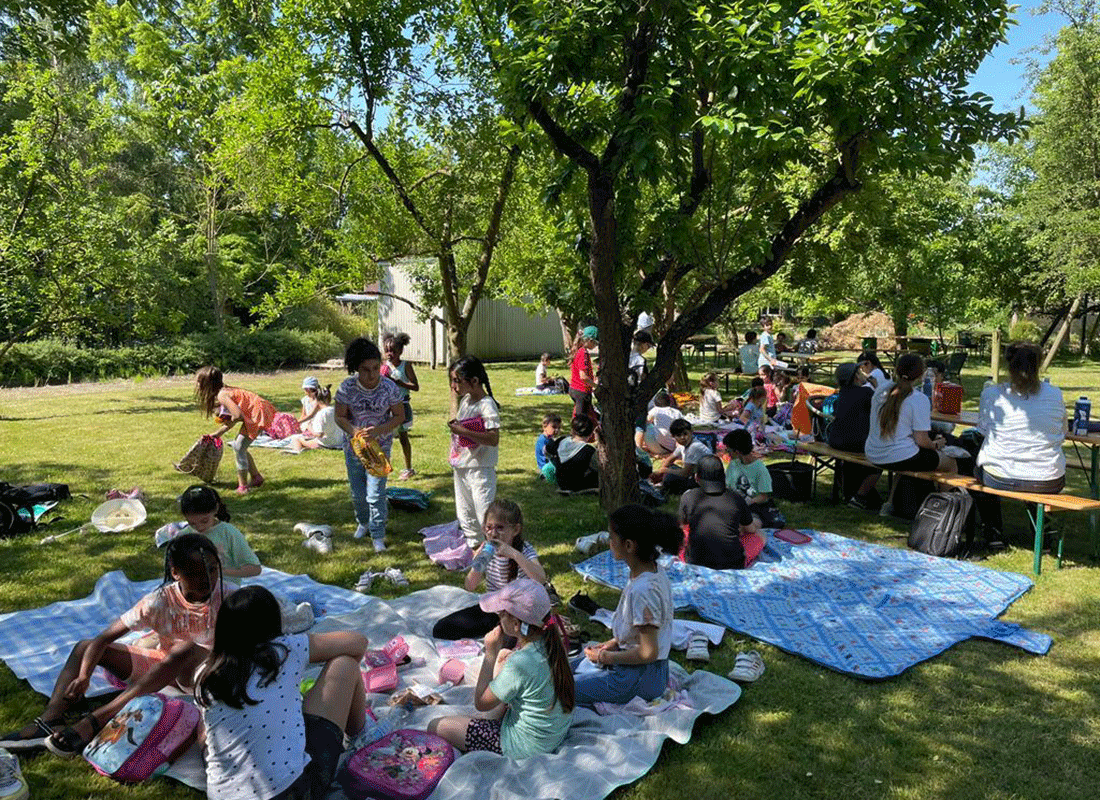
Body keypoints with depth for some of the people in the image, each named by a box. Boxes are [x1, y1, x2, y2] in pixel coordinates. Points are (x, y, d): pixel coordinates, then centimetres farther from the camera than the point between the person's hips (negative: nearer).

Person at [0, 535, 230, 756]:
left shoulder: (225, 596, -17)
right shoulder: (160, 601, -14)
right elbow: (104, 638, -15)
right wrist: (84, 676, -30)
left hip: (203, 672, -3)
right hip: (161, 666, 3)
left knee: (186, 649, -39)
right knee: (85, 647, -9)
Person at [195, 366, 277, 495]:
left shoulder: (221, 395, -13)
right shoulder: (224, 391, 15)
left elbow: (238, 416, -24)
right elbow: (232, 421, 18)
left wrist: (228, 420, -2)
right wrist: (216, 434, 22)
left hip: (258, 414, -10)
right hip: (260, 412, 10)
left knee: (238, 448, -4)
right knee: (239, 447, 17)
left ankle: (243, 486, 1)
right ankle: (256, 477, 28)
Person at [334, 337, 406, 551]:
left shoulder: (390, 388, -17)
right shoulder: (347, 387, -16)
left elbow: (399, 416, -7)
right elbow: (340, 417, -7)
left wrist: (379, 430, -24)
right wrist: (354, 431, -27)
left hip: (380, 446, -2)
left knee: (376, 493, -7)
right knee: (357, 492, 17)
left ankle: (378, 535, 10)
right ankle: (363, 522, 44)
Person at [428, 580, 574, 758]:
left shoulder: (519, 664, -34)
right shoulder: (551, 640, -11)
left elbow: (481, 703, -18)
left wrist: (490, 653, -18)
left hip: (527, 746, -8)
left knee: (435, 727, -2)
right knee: (503, 655, 25)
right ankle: (495, 722, 27)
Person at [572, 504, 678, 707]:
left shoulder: (642, 590, -30)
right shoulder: (653, 570, -1)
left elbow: (648, 653, -24)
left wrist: (605, 657, -12)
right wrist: (614, 642, 7)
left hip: (640, 678, -10)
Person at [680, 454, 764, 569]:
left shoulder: (688, 498, -7)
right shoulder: (736, 498, -6)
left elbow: (680, 523, 14)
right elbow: (751, 529, 11)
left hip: (695, 563, 1)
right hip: (734, 566, -1)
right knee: (758, 534, 25)